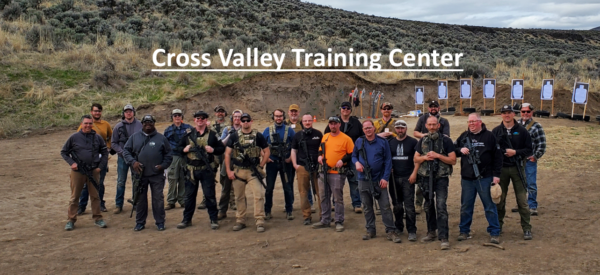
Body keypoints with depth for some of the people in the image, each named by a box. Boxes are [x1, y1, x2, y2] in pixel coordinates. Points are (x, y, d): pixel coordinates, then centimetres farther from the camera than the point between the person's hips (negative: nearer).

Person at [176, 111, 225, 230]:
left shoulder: (212, 134, 3)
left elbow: (222, 148, 5)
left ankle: (213, 219, 12)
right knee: (189, 195, 10)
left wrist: (213, 150, -14)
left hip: (207, 170, -2)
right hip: (191, 170, 2)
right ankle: (187, 219, 22)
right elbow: (179, 147, 16)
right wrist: (184, 149, -6)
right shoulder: (188, 133, 8)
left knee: (210, 195, 2)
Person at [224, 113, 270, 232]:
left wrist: (261, 166, -1)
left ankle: (260, 221, -4)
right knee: (239, 197, 10)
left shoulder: (258, 136, 1)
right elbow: (227, 153, 5)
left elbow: (267, 151, 7)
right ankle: (240, 221, 22)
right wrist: (229, 171, -1)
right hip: (238, 171, 2)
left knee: (259, 195, -11)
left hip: (253, 171, -2)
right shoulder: (234, 136, 5)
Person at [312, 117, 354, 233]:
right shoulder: (325, 137, 12)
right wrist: (320, 156, 2)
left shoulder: (346, 138, -5)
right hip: (324, 172, 6)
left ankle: (339, 222, 10)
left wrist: (342, 160, -18)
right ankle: (325, 220, 24)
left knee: (338, 198, -1)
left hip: (337, 173, -6)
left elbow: (352, 154, -5)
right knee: (324, 197, 12)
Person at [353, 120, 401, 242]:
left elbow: (388, 161, -2)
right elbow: (353, 155, 16)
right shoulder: (359, 142, 4)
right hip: (363, 179, 3)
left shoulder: (383, 142, -2)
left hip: (379, 179, -2)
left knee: (385, 206, -4)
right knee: (367, 207, 11)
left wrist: (385, 178, -10)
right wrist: (356, 162, -8)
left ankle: (391, 231, 2)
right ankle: (370, 230, 22)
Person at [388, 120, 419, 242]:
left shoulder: (413, 142, 1)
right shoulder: (390, 142, 11)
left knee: (409, 206, -6)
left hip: (408, 178, -3)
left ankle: (412, 231, 2)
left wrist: (414, 174, -10)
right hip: (394, 178, 3)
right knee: (397, 205, 11)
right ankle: (398, 228, 25)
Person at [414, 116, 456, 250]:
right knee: (428, 206, 13)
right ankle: (431, 232, 28)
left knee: (441, 206, -12)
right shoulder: (422, 141, 9)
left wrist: (438, 155, -16)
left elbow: (453, 160, -5)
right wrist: (425, 157, -7)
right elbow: (416, 159, 13)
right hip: (426, 177, 4)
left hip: (441, 177, -4)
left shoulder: (446, 140, -3)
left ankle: (443, 237, -11)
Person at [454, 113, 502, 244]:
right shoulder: (464, 136, 9)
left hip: (484, 178, -3)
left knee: (489, 205, 2)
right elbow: (453, 151, 17)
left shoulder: (489, 136, -1)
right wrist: (460, 150, -6)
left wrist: (496, 174, -6)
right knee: (465, 206, 10)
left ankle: (494, 232, 10)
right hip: (466, 178, 4)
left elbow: (497, 156, -1)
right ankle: (464, 231, 22)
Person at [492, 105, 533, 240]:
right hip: (501, 168, 1)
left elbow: (529, 150, 2)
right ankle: (498, 226, 22)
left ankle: (527, 229, 6)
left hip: (517, 168, -1)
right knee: (500, 199, 9)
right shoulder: (496, 131, 5)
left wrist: (516, 152, -15)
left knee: (522, 200, -1)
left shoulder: (522, 131, 2)